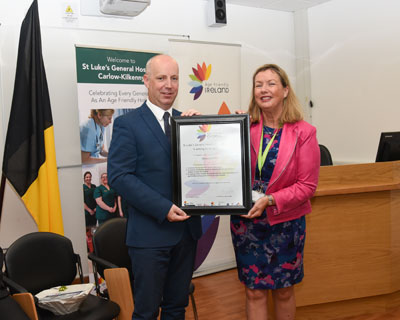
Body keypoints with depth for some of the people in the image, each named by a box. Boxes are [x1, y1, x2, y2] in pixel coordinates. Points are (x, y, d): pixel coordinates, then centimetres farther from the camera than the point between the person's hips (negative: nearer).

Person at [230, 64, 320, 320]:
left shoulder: (304, 132, -8)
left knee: (284, 291, 16)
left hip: (285, 222, -1)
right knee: (254, 291, 10)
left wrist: (269, 200, -19)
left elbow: (307, 185, -9)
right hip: (246, 222, 1)